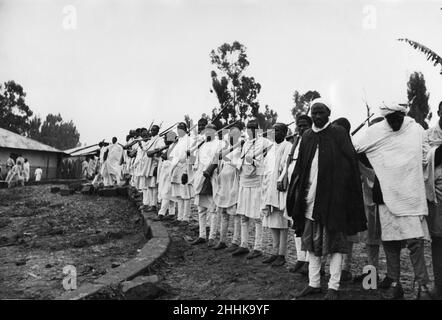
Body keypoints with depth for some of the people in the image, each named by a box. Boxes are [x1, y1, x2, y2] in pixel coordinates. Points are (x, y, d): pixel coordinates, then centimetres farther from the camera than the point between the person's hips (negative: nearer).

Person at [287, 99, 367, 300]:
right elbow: (299, 168, 12)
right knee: (311, 242, 10)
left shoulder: (338, 134, -3)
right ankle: (313, 283, 20)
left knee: (335, 242, 2)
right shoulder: (307, 137, 10)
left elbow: (350, 164, -6)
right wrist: (295, 196, 5)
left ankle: (333, 287, 10)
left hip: (333, 199, -5)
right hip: (310, 199, 5)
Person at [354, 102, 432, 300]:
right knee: (389, 241, 7)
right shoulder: (375, 132, -1)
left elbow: (425, 158, 11)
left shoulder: (416, 130, 0)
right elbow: (354, 151, 8)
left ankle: (422, 286, 4)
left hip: (412, 194, -1)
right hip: (387, 195, 1)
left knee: (415, 241, -6)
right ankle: (395, 284, 19)